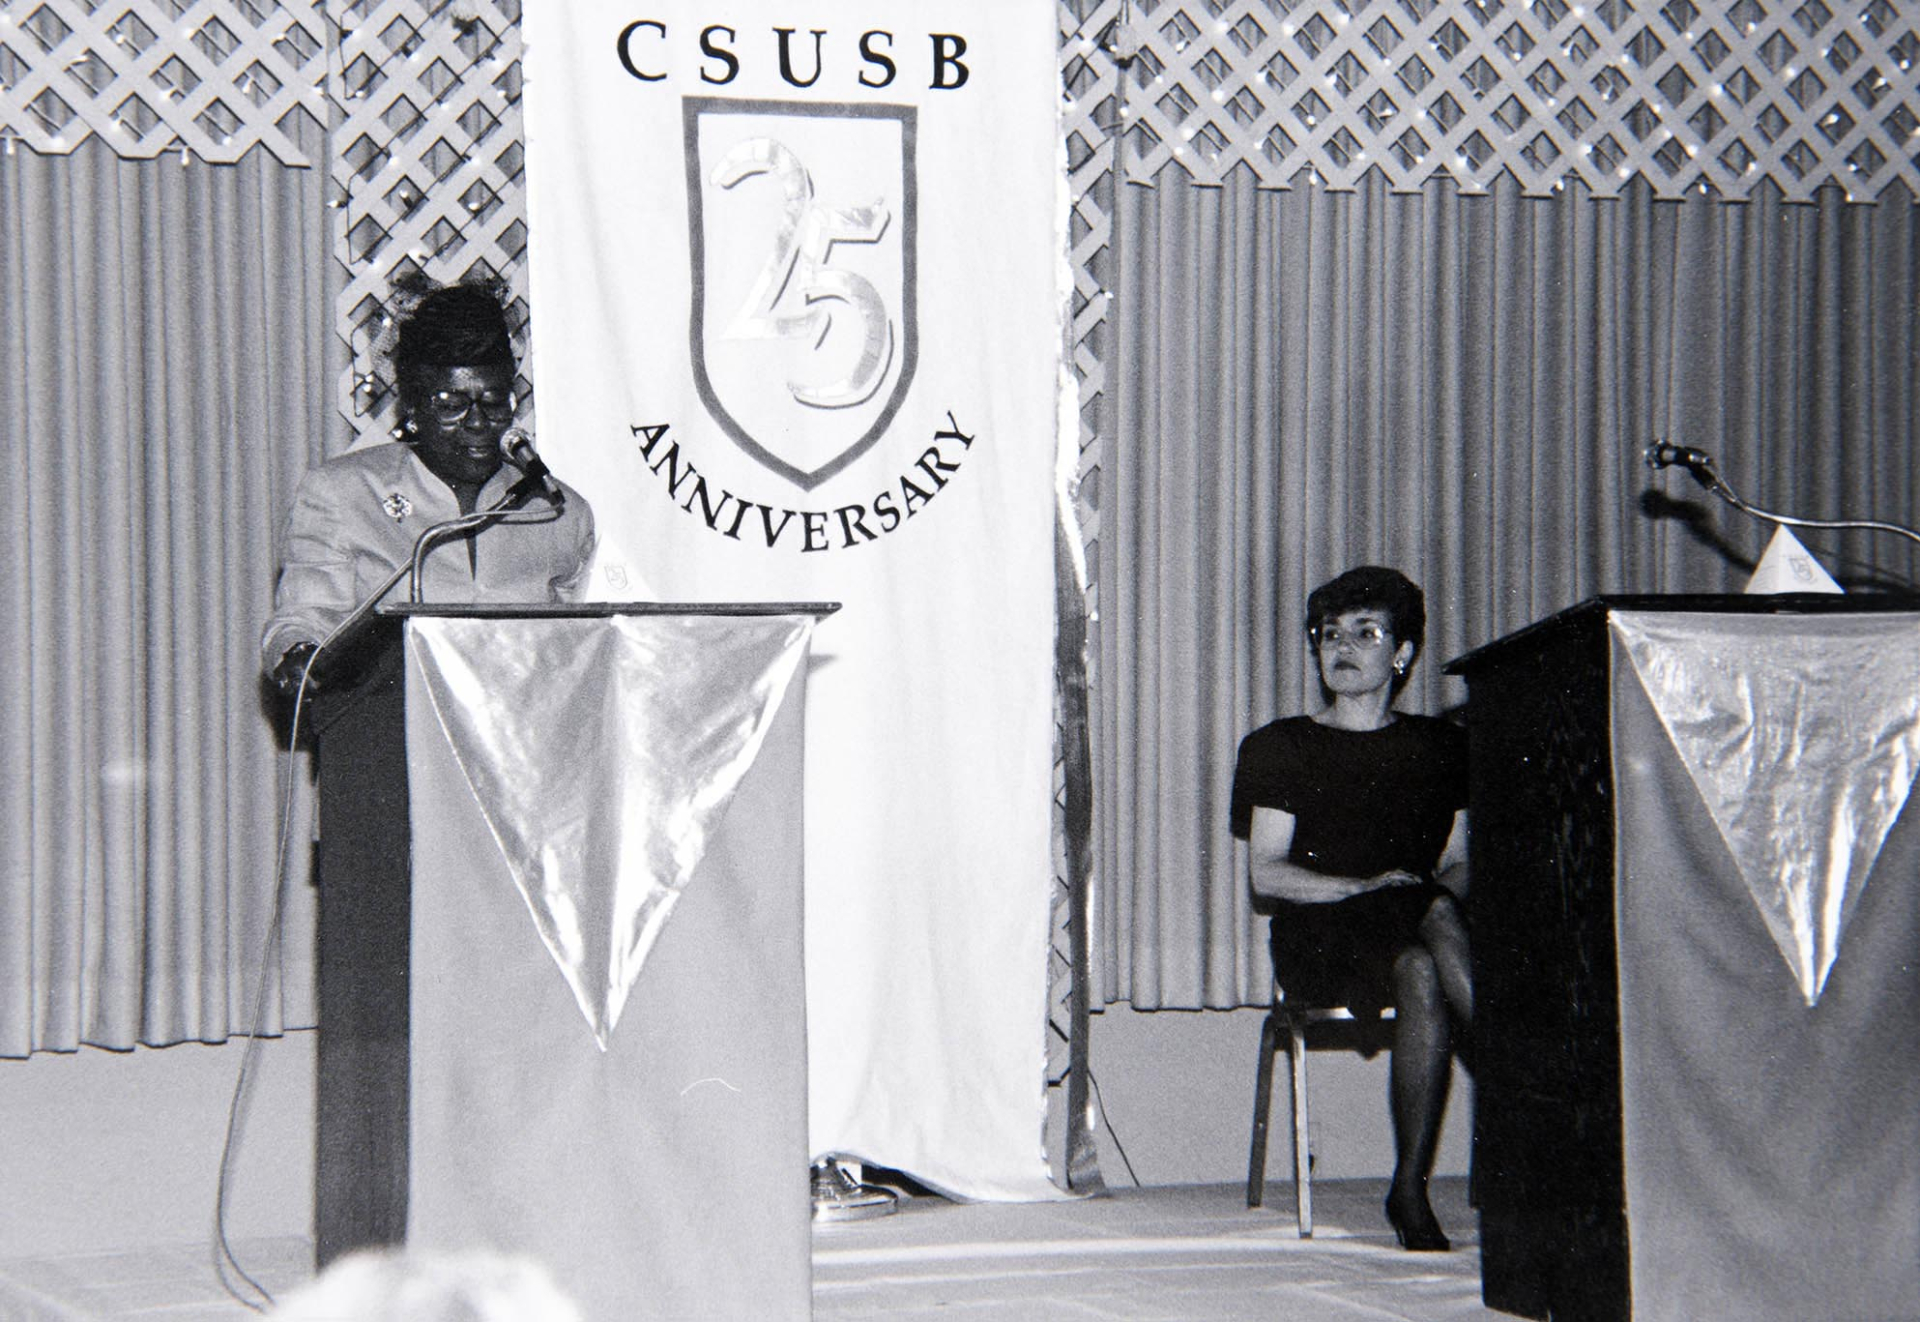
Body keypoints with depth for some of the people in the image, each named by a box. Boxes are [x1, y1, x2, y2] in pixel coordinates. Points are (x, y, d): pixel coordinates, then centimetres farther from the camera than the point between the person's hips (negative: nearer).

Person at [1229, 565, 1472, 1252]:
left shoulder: (1441, 745, 22)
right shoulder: (1279, 746, 16)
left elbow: (1459, 862, 16)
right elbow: (1266, 873, 5)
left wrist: (1449, 887, -10)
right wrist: (1366, 888, -12)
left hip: (1410, 931, 2)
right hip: (1317, 941, -2)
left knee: (1424, 976, -37)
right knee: (1428, 944, -37)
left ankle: (1411, 1189, -37)